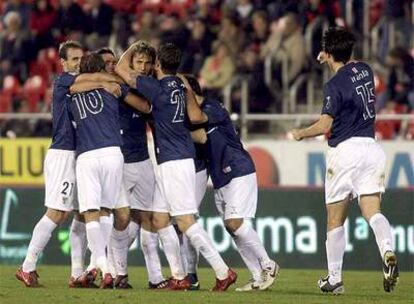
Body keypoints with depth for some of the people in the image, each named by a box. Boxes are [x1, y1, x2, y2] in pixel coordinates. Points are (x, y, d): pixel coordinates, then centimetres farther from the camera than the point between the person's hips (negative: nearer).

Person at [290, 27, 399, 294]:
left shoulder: (335, 85, -12)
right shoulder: (364, 70, 8)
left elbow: (325, 124, -18)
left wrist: (301, 133, -4)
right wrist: (332, 61, 34)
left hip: (345, 150, -5)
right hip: (372, 148, 5)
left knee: (335, 221, 7)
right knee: (373, 211, -4)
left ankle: (335, 279, 13)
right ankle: (388, 252, -33)